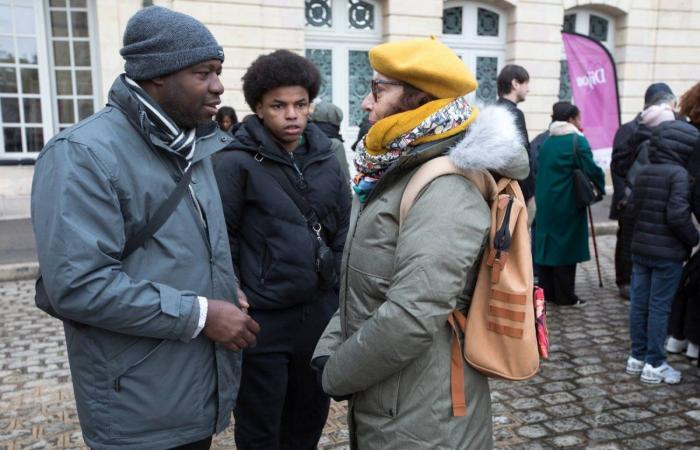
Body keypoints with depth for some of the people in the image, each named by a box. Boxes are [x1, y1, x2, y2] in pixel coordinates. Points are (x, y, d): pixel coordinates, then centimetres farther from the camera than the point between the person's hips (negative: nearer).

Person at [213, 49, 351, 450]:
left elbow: (342, 236, 10)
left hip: (319, 313, 5)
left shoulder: (327, 160, 5)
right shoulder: (237, 163, -10)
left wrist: (342, 299, 9)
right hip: (261, 319, -4)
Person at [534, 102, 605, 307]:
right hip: (567, 205, -6)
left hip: (545, 203, 6)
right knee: (565, 246, 1)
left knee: (548, 243, 11)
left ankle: (547, 292, 17)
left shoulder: (547, 142, 9)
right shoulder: (577, 141, -9)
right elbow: (591, 169, -13)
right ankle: (565, 296, 7)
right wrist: (600, 184, 4)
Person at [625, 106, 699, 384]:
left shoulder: (643, 173, 7)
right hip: (668, 253, -7)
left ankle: (637, 356, 23)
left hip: (639, 249, 7)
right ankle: (654, 365, 10)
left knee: (639, 304, 12)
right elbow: (677, 215, -20)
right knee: (660, 307, 1)